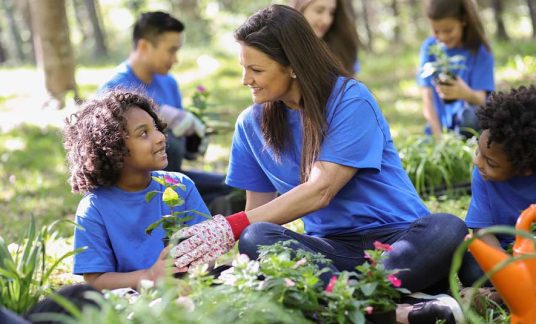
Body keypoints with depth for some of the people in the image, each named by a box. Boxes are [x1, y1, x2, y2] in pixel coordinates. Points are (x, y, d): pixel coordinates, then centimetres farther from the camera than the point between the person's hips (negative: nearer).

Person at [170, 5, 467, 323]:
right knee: (255, 238, -29)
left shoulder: (350, 100, -9)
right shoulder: (252, 124, 7)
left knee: (446, 230, -35)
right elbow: (258, 211, 11)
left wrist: (231, 227, -20)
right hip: (333, 247, 4)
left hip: (398, 237, -3)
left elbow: (320, 191, -17)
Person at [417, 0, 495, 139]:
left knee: (471, 115, -34)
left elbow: (481, 99, -17)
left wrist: (467, 94, -41)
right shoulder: (429, 48, 0)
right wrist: (439, 137, -15)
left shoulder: (480, 50, -7)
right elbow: (428, 98, -4)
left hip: (470, 125, -2)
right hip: (441, 126, 2)